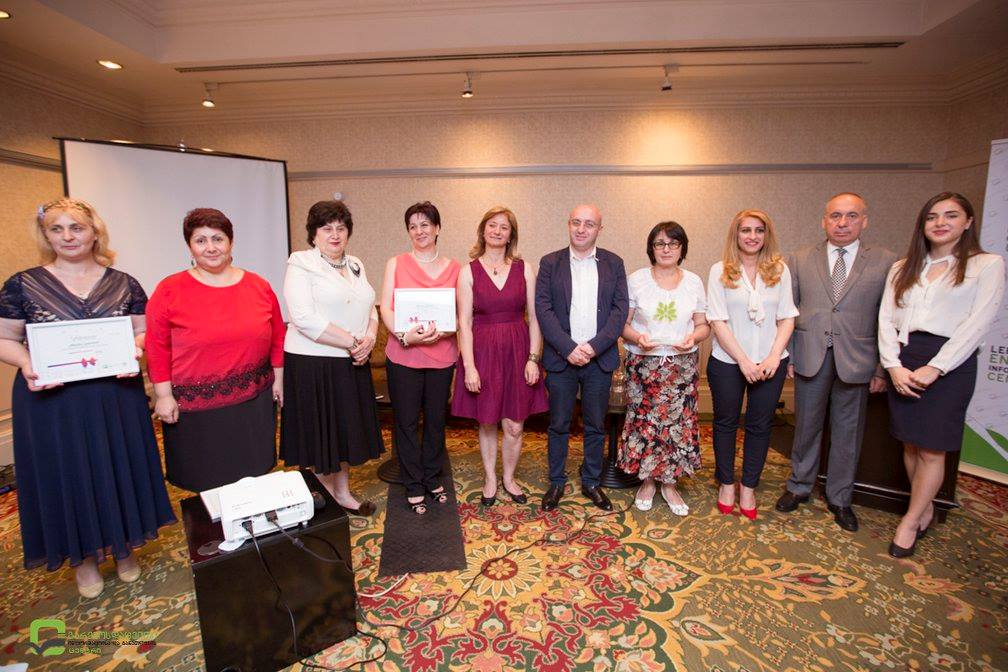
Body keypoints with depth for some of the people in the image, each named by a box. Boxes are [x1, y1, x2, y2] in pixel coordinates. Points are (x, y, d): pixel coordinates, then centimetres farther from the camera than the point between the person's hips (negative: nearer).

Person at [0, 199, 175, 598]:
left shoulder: (123, 285, 2)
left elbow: (144, 330, 5)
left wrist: (135, 349, -16)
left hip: (116, 396, 1)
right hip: (51, 400, 0)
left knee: (120, 468, 11)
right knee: (67, 474, 11)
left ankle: (123, 545, 33)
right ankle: (83, 556, 32)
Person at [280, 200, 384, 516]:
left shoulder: (355, 265, 13)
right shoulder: (301, 263, -7)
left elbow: (370, 308, 13)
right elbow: (304, 318, -19)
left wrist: (370, 337, -9)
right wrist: (352, 342, -17)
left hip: (351, 363, 6)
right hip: (312, 363, -6)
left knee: (346, 429, 15)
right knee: (319, 433, 6)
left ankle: (344, 494, 32)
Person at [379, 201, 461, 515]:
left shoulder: (454, 268, 6)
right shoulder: (396, 264, 3)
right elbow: (386, 308, -4)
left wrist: (441, 332, -19)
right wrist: (404, 335, -21)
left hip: (442, 355, 1)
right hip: (403, 355, -1)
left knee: (436, 419, 13)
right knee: (406, 421, 7)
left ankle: (432, 477, 33)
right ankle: (413, 485, 24)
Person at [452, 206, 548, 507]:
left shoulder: (524, 269, 1)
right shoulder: (468, 271, -2)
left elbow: (534, 317, 1)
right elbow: (464, 323, -5)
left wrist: (533, 358, -6)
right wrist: (469, 366, -11)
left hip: (518, 351, 1)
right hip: (483, 351, -1)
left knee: (514, 426, 8)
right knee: (487, 423, 12)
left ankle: (509, 479, 33)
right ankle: (490, 480, 34)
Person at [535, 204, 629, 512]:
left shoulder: (614, 263, 5)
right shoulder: (550, 263, 2)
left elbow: (620, 309, -2)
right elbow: (543, 309, -6)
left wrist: (594, 347, -14)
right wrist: (569, 348, -15)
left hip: (600, 359, 1)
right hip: (561, 358, -1)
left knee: (596, 425, 12)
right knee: (558, 425, 9)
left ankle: (591, 482, 30)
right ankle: (556, 483, 26)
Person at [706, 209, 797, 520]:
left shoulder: (779, 270, 3)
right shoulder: (720, 271, -4)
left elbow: (787, 318, 3)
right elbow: (718, 321, -9)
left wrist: (774, 357, -10)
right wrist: (743, 361, -14)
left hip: (770, 362, 2)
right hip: (727, 362, -2)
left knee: (760, 425, 10)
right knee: (726, 422, 11)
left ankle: (748, 487, 26)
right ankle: (726, 483, 28)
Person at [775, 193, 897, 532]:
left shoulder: (885, 262, 1)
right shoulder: (799, 260, 3)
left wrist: (883, 368, -3)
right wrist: (786, 355, -1)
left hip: (856, 361, 0)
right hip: (810, 357, 0)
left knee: (847, 431, 12)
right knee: (806, 426, 13)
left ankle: (839, 497, 31)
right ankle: (799, 487, 32)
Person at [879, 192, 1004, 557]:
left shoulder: (987, 265, 3)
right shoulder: (902, 268, 13)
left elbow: (977, 323, -7)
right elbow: (886, 319, 5)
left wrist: (933, 368, -15)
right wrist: (894, 365, -8)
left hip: (950, 364, -3)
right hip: (903, 363, 4)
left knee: (931, 450, 1)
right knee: (910, 444, 10)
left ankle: (910, 521, 16)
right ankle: (925, 510, 29)